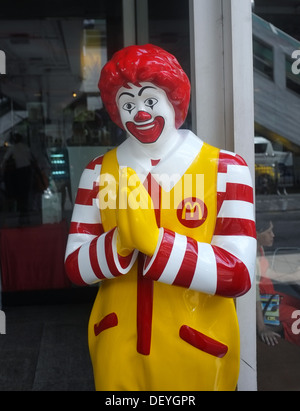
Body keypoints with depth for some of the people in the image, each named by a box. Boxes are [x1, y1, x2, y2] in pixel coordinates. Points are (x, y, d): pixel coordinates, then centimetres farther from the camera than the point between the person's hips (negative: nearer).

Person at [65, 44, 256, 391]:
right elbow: (75, 267, -3)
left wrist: (151, 238, -27)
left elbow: (238, 275, -17)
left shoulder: (226, 168, -10)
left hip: (198, 355, -2)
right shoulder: (98, 170, 0)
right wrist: (120, 240, -23)